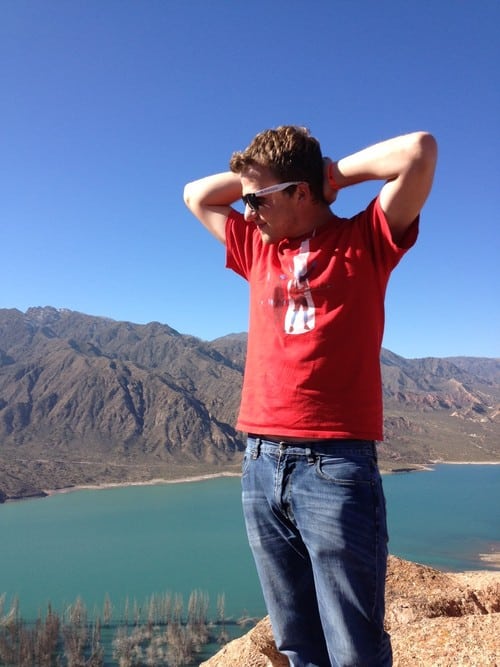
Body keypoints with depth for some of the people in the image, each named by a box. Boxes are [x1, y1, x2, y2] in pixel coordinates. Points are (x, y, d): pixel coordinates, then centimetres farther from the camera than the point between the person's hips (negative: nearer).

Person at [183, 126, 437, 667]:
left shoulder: (363, 241, 3)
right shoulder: (258, 248, 17)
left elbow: (420, 151, -9)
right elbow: (196, 195, 28)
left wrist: (338, 172, 4)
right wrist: (260, 174, 17)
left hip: (335, 463, -5)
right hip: (260, 463, 5)